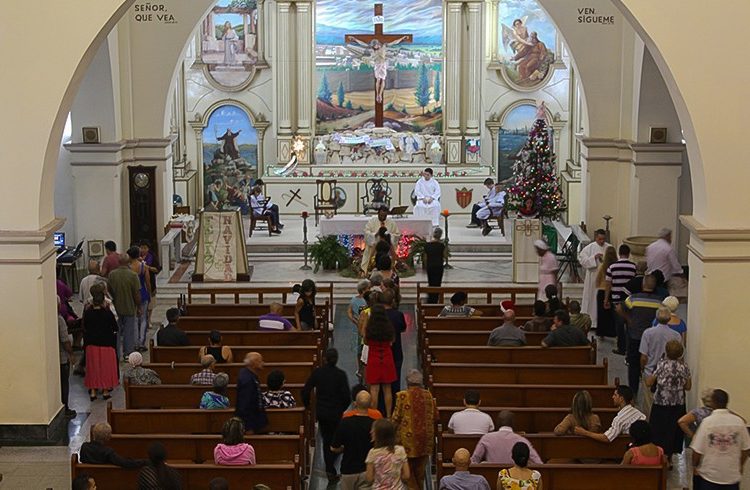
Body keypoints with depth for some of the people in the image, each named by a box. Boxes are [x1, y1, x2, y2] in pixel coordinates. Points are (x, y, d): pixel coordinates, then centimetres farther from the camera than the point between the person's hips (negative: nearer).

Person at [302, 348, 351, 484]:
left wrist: (307, 405, 12)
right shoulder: (340, 374, -13)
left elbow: (306, 391, -5)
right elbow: (346, 396, -13)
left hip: (321, 412, 3)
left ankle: (330, 471, 20)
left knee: (326, 441, 16)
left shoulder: (317, 372, -5)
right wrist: (342, 408, 6)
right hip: (335, 413, -3)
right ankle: (330, 470, -6)